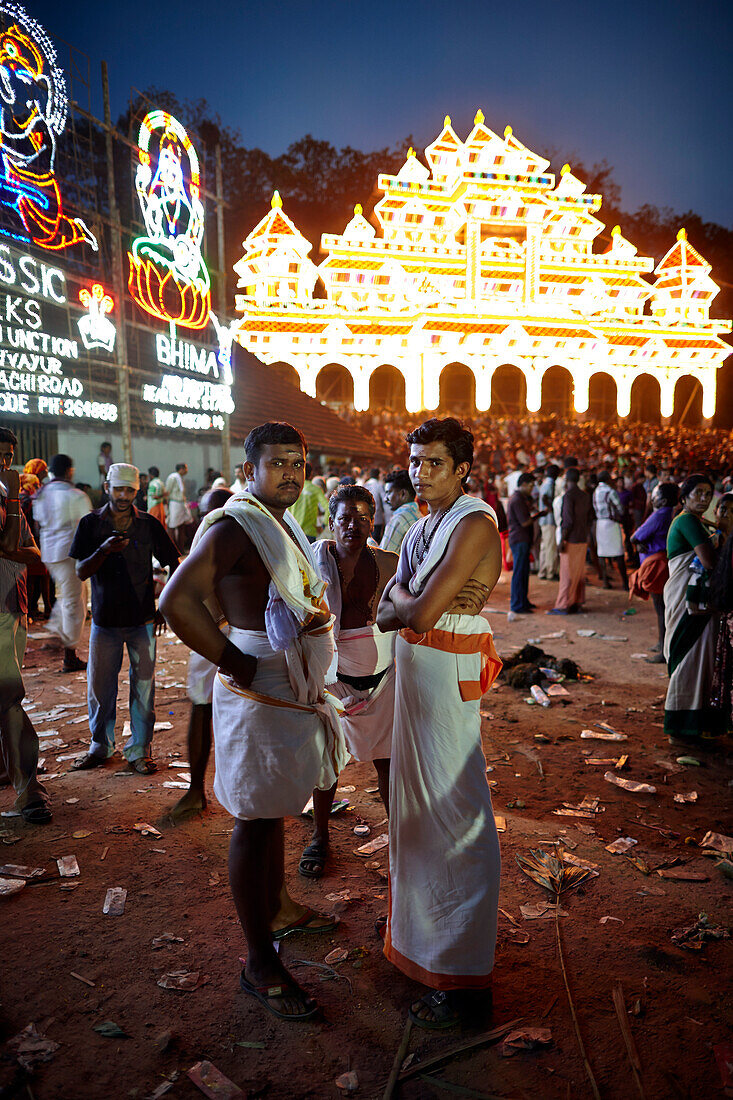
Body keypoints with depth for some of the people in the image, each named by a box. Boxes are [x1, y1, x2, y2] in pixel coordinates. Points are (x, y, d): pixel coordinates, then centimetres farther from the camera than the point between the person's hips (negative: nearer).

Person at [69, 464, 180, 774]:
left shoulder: (149, 524, -1)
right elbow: (80, 572, -4)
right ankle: (100, 746, 27)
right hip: (104, 620, 1)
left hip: (142, 620, -1)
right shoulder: (90, 524, 0)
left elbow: (175, 565, 7)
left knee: (143, 685, 3)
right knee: (99, 686, 8)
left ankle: (139, 750, 15)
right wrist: (104, 550, -23)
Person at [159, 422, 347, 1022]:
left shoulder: (286, 525, 13)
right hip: (257, 695, -9)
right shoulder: (235, 526, -17)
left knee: (274, 809, 23)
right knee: (255, 820, 1)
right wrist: (237, 663, -23)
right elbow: (177, 601, -26)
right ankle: (259, 961, 14)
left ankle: (276, 906, 42)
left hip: (294, 690, 9)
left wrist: (318, 614, 5)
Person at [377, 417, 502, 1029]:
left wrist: (404, 599, -3)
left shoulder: (474, 524, -17)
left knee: (454, 812, -2)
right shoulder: (426, 525, 11)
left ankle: (460, 975, 11)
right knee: (417, 801, 21)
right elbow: (386, 613, 8)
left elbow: (419, 615, -23)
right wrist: (418, 601, -12)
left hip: (448, 674, -9)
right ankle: (421, 926, 42)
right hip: (415, 669, 9)